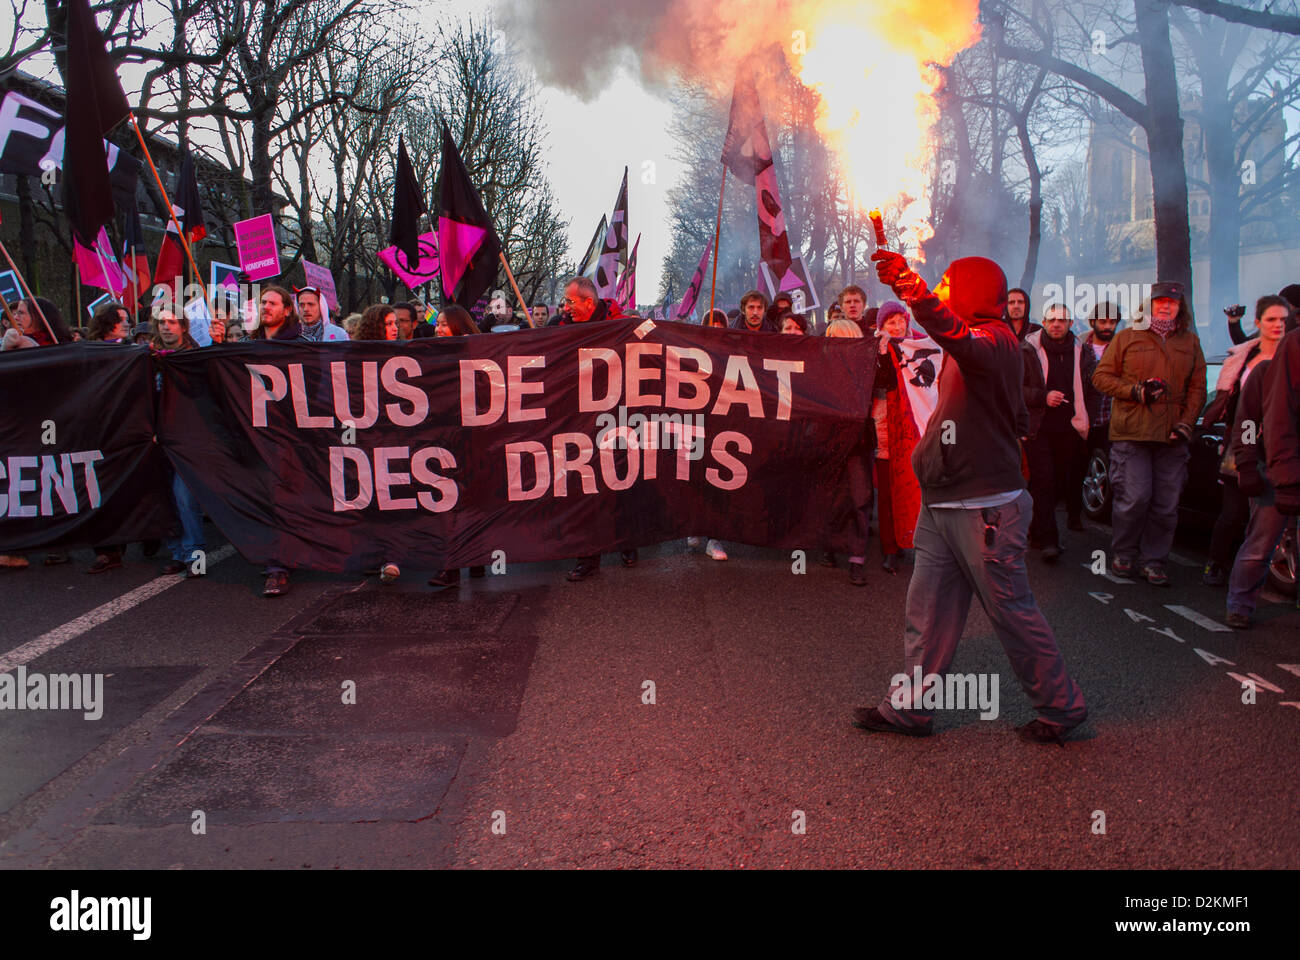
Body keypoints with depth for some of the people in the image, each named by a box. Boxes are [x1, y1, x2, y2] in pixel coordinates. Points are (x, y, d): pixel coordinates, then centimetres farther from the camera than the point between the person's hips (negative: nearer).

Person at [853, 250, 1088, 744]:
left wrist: (918, 294, -56)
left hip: (985, 509, -9)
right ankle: (907, 708, 17)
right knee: (927, 612, 10)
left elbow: (960, 338, -40)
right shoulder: (973, 343, 18)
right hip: (941, 506, 9)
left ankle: (1061, 706, 20)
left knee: (1012, 611, 3)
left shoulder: (996, 340, -13)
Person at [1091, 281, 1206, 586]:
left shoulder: (1190, 342, 15)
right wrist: (1135, 391, -10)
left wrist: (1186, 422, 0)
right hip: (1132, 433, -3)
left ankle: (1152, 560, 15)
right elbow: (1101, 376, 4)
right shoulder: (1127, 338, 6)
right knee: (1134, 498, -6)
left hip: (1172, 436, 3)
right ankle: (1122, 554, 14)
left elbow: (1198, 387, 14)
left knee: (1167, 503, 3)